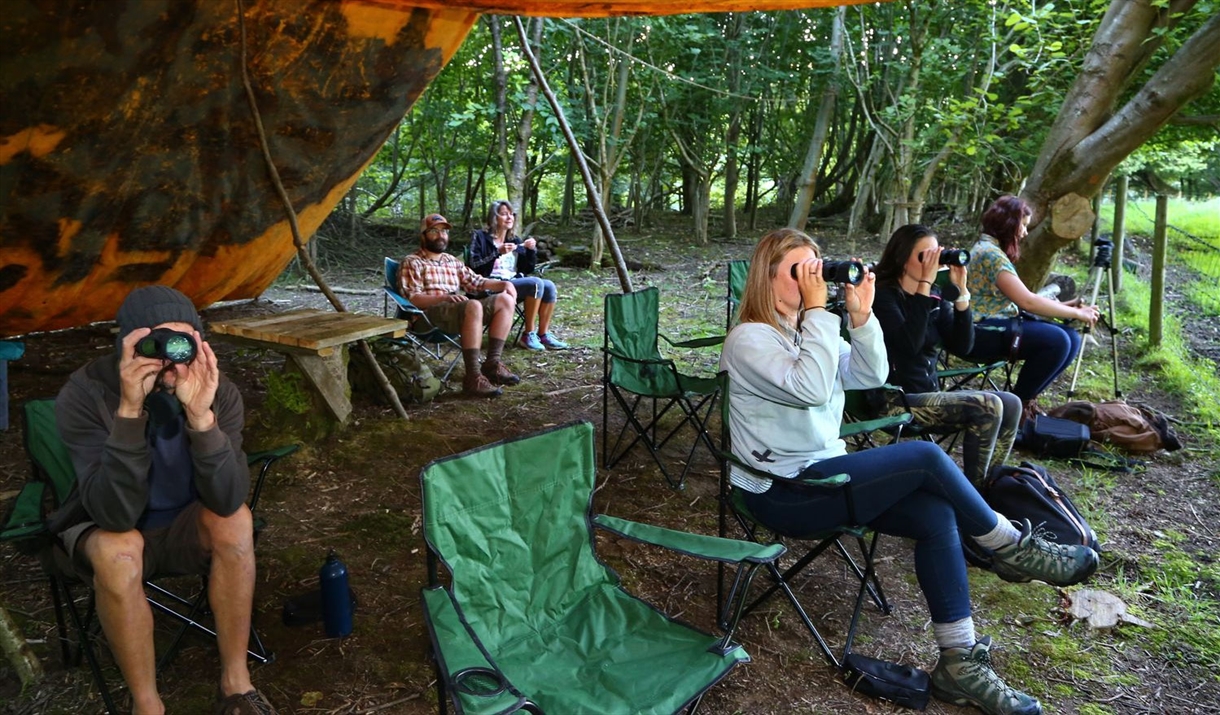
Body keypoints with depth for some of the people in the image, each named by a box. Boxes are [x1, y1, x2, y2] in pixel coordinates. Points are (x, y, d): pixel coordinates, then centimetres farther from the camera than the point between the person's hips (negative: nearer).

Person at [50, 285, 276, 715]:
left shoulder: (219, 392, -21)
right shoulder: (85, 395, -26)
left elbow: (227, 500, -33)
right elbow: (117, 513, -36)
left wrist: (201, 416, -46)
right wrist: (130, 409, -45)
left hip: (185, 529, 2)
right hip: (104, 529, -1)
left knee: (236, 518, -29)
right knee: (119, 549, -34)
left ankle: (235, 680, -14)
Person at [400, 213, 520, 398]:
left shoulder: (451, 260, 27)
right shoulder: (412, 263, 4)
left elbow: (475, 282, 22)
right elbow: (411, 298, -8)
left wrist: (503, 283, 3)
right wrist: (445, 297, -23)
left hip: (460, 310, 8)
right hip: (430, 314, -7)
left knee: (505, 300, -9)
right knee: (474, 306, -36)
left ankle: (492, 363, -16)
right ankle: (473, 377, -40)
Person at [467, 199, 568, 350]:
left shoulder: (514, 240, 17)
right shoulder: (481, 237, 1)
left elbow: (528, 269, 15)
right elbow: (473, 267, -11)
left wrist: (532, 250, -2)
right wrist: (498, 253, -18)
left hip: (515, 283, 6)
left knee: (549, 286, -19)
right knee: (536, 283, -28)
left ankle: (543, 335, -14)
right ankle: (528, 335, -22)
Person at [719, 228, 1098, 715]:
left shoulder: (807, 329, 13)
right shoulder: (748, 339, -13)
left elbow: (870, 375, 5)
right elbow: (812, 387, -29)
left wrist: (861, 315, -9)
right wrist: (816, 309, -23)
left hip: (821, 474, 8)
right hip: (782, 492, -8)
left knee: (936, 515, -14)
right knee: (925, 458, -19)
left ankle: (959, 660, -8)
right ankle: (1014, 548, 3)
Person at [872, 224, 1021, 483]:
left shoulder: (935, 297, 9)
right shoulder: (883, 294, -11)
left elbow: (962, 346, 1)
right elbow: (909, 344, -26)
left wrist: (960, 291, -6)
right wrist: (924, 285, -24)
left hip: (928, 394, 8)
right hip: (896, 399, -8)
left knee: (1010, 404, -1)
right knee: (988, 406, -21)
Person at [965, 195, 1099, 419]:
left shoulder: (993, 249, 18)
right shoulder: (990, 253, -14)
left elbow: (1022, 298, 18)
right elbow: (1027, 302, -18)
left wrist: (1064, 306, 8)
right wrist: (1076, 313, -9)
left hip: (1000, 322, 10)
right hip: (983, 332, -10)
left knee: (1072, 338, -3)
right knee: (1057, 341, -24)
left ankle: (1025, 398, 5)